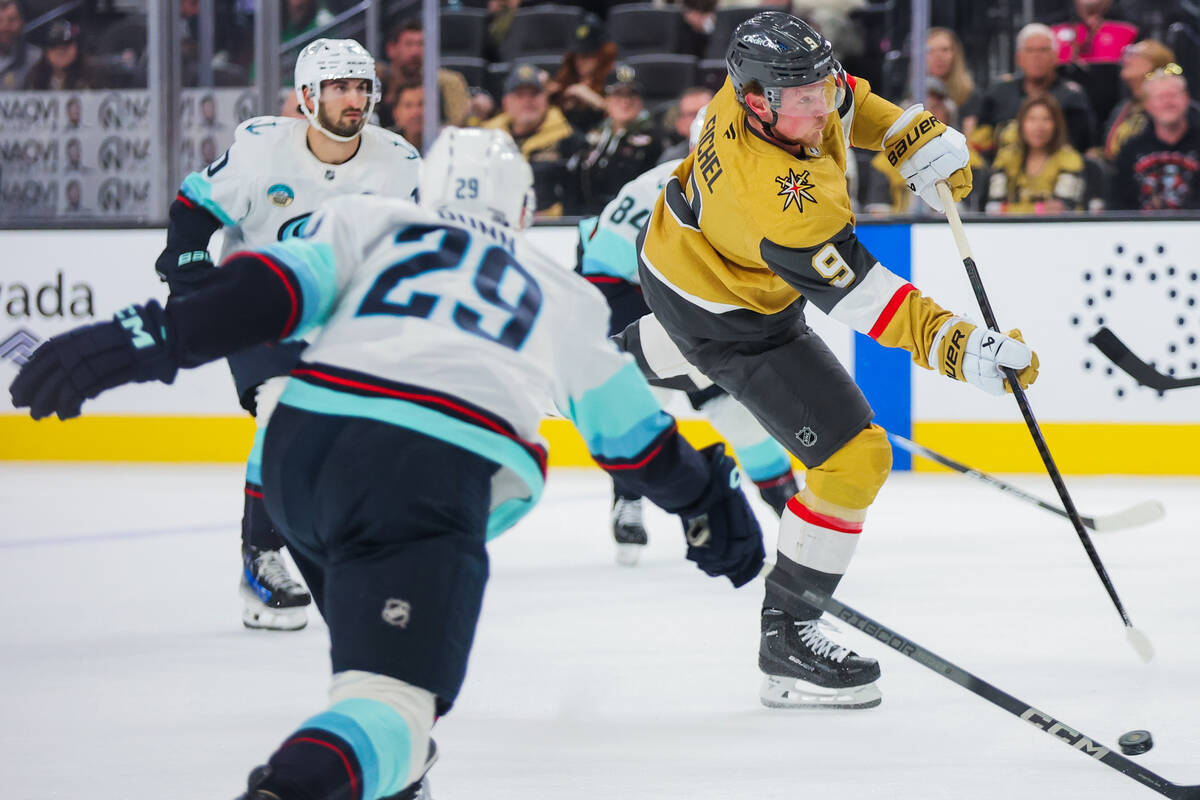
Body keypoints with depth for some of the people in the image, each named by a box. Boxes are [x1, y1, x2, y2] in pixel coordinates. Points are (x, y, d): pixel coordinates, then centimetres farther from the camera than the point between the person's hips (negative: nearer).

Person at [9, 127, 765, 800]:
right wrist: (710, 501, 52)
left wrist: (156, 336, -1)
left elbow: (273, 287, 8)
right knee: (393, 697, -14)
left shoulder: (373, 221, 28)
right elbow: (633, 430, 37)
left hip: (300, 443, 3)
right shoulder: (561, 293, 31)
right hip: (435, 469, -3)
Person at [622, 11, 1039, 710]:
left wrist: (918, 139, -9)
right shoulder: (775, 195, -43)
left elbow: (847, 102, 3)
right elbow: (861, 297, -43)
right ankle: (787, 636, -3)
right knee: (855, 458, -14)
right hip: (729, 319, -9)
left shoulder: (767, 77, -21)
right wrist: (960, 349, -48)